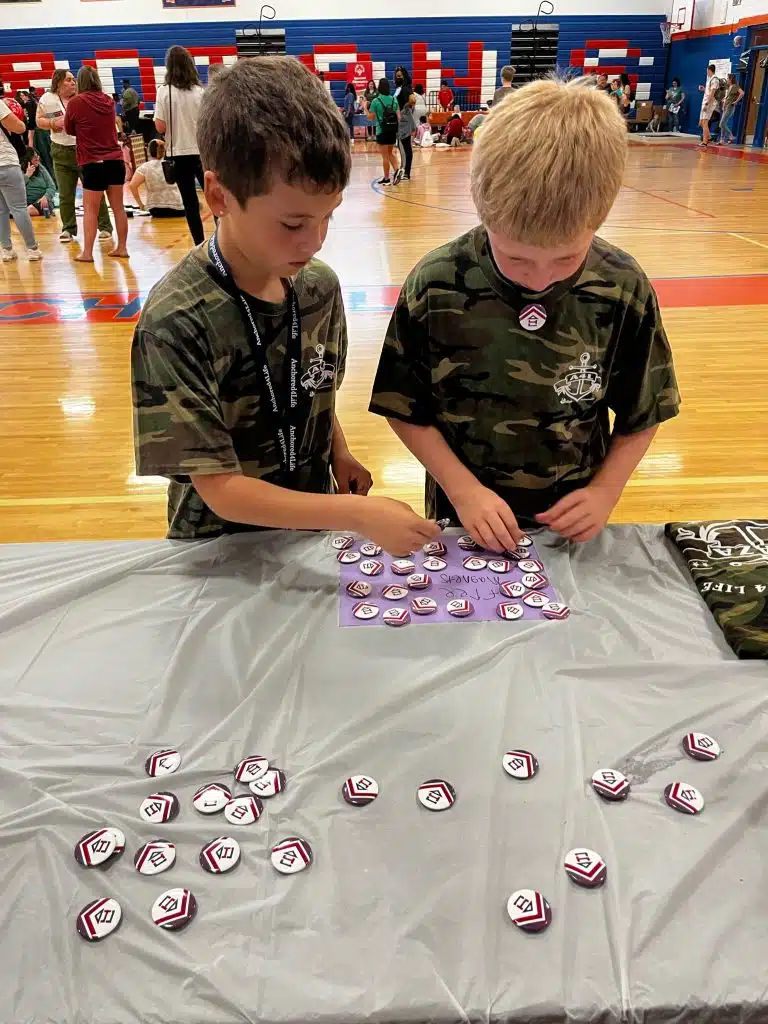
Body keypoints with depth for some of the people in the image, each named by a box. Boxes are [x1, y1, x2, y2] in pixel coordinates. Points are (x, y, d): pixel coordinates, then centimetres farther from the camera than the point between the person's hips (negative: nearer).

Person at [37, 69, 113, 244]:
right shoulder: (47, 99, 0)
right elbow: (39, 121, 6)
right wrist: (53, 122, -11)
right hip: (61, 152, 2)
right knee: (65, 195, 6)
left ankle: (105, 227, 8)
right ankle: (68, 229, 17)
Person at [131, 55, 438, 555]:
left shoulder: (320, 285, -5)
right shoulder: (174, 322, -21)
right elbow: (220, 489, -21)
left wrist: (340, 455, -3)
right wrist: (359, 514, -26)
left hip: (316, 528, 2)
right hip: (221, 547, -1)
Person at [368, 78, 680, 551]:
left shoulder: (624, 289, -13)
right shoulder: (436, 285, -17)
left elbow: (642, 413, -1)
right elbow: (405, 408, -8)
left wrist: (606, 490, -12)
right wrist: (462, 488, -16)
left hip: (571, 525, 1)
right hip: (465, 520, -1)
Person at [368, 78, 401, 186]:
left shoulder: (376, 101, -10)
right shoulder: (394, 100, 2)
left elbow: (371, 117, -6)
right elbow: (398, 116, 4)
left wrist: (365, 108, 9)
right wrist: (397, 128, 17)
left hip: (382, 131, -4)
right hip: (393, 131, 4)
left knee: (385, 156, 4)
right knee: (390, 153, 19)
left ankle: (386, 178, 12)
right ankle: (397, 169, -3)